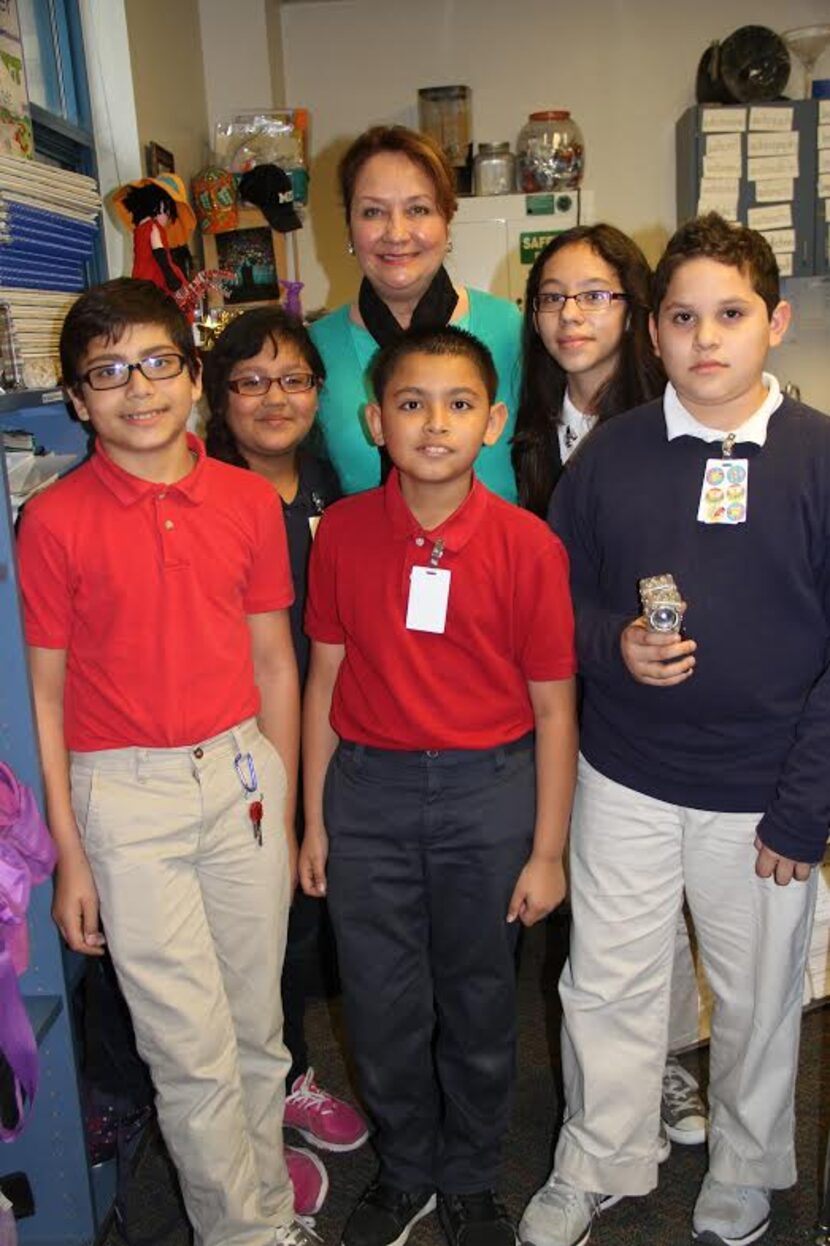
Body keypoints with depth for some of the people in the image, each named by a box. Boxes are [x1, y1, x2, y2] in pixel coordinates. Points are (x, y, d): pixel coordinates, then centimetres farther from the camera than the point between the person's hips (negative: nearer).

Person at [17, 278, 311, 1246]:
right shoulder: (54, 521, -6)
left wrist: (286, 815, 8)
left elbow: (274, 664, 6)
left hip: (240, 771, 3)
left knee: (256, 1029, 14)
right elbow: (46, 693, -1)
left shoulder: (250, 502, 1)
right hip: (124, 794, -2)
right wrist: (69, 854, -1)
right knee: (193, 1048, 3)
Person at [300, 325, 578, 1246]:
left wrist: (547, 851, -4)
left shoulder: (527, 544, -10)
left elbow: (553, 705, -5)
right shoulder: (342, 531, -4)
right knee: (380, 1001, 14)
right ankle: (404, 1170, 41)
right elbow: (324, 679, 2)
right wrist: (313, 822, 5)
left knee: (480, 1000, 14)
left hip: (486, 791, -1)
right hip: (368, 789, 2)